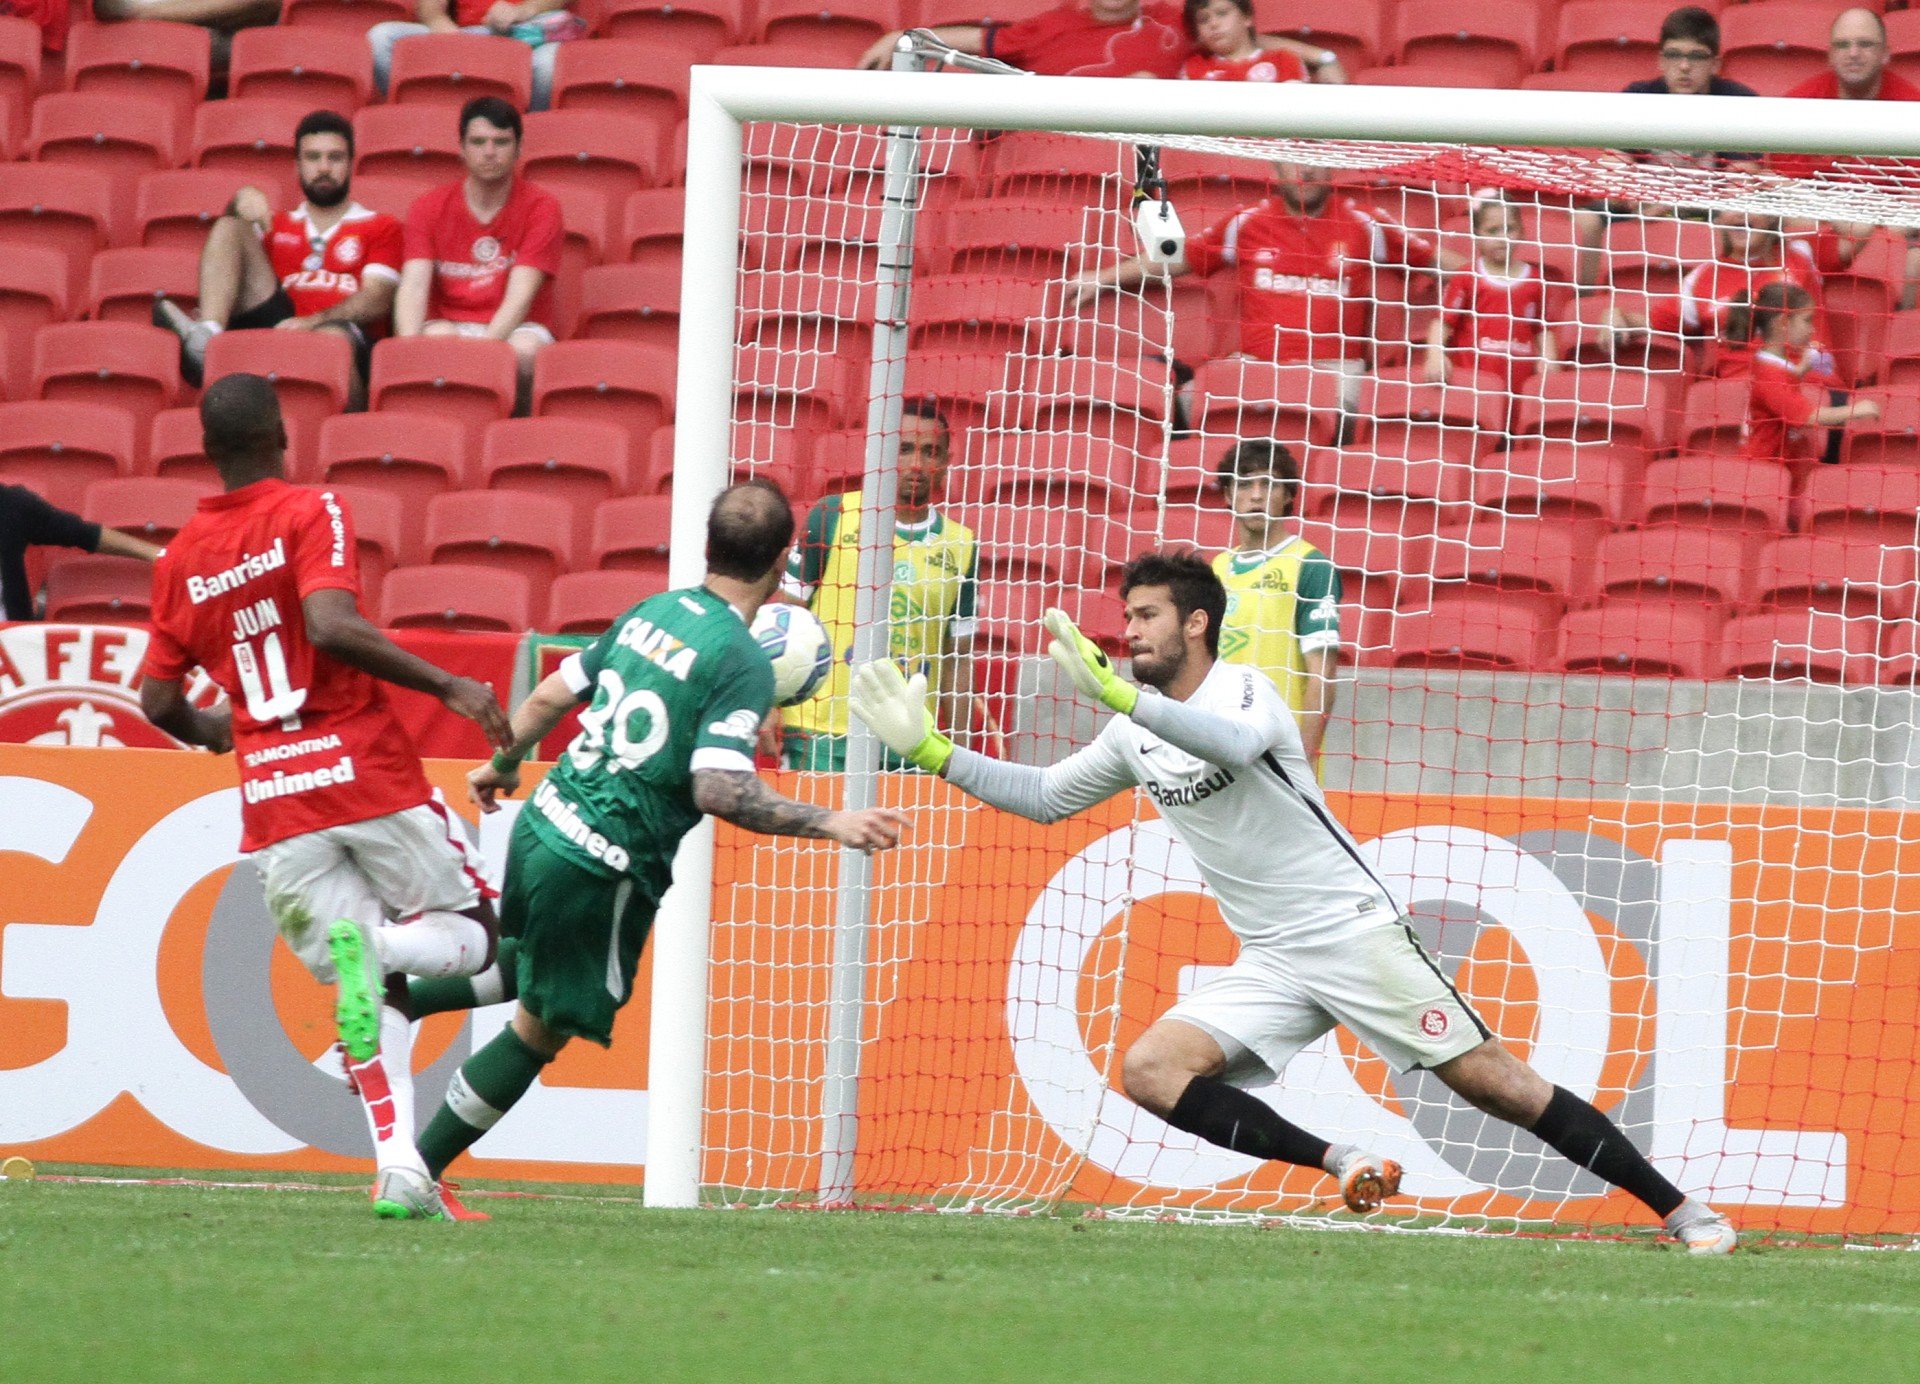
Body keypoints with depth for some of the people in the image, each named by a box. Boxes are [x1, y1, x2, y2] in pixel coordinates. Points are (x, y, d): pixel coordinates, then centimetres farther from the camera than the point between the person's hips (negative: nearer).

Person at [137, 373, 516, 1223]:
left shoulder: (181, 558, 10)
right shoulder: (309, 515, -3)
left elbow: (157, 699, 10)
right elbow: (333, 626, -20)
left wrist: (210, 732, 32)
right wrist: (448, 687, -16)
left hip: (274, 800, 4)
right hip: (368, 771, -4)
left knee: (371, 989, 9)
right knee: (472, 935, 12)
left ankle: (398, 1167, -10)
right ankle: (372, 945, -23)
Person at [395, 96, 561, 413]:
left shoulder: (541, 207, -3)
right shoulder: (429, 208, 3)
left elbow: (520, 294, -15)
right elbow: (414, 284, -11)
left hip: (513, 329, -1)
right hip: (449, 324, 1)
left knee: (524, 352, -35)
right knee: (439, 338, -34)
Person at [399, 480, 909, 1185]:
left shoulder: (651, 612, 6)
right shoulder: (744, 663, -16)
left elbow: (550, 697, 14)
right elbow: (717, 788, -26)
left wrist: (503, 765, 31)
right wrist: (830, 823, -23)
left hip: (540, 828, 7)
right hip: (602, 870, -7)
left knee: (542, 971, 34)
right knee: (540, 1032, 8)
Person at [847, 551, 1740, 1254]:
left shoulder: (1245, 689, -11)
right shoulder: (1134, 736, 11)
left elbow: (1236, 743, -35)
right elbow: (1045, 797, 22)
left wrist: (1117, 695, -42)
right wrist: (931, 752, 12)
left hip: (1352, 930, -7)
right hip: (1271, 965, 7)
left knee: (1490, 1081, -11)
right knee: (1148, 1071, -14)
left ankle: (1679, 1210, -4)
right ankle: (1339, 1164, -16)